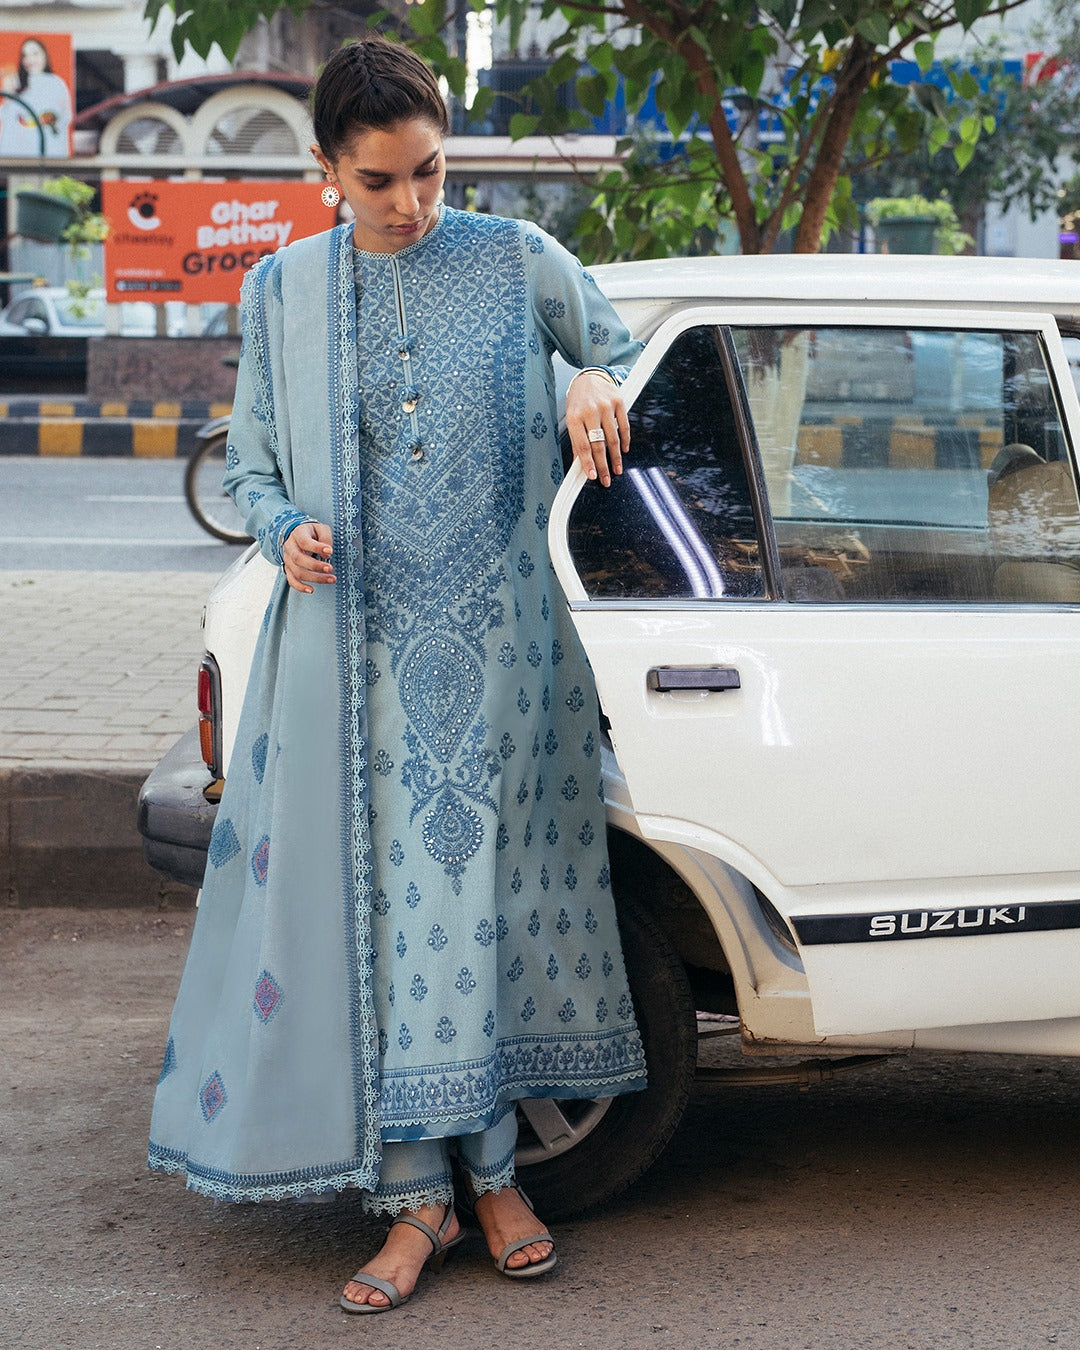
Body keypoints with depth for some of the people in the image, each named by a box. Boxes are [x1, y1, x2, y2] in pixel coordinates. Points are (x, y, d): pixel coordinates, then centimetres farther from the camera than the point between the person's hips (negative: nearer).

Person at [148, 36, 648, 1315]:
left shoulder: (518, 261, 4)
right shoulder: (282, 291, 7)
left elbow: (623, 349, 17)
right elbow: (252, 461, 13)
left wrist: (599, 393, -7)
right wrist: (285, 529, -9)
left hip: (498, 637, 0)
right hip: (357, 646, 1)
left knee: (491, 888, 2)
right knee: (381, 898, -2)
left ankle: (490, 1172, 15)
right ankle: (418, 1197, 6)